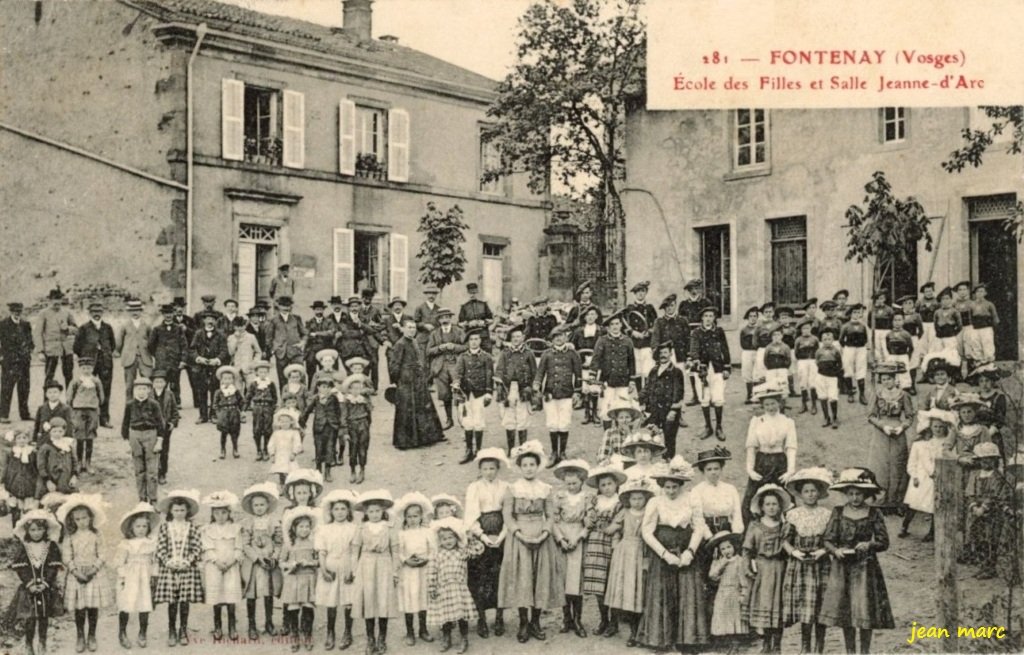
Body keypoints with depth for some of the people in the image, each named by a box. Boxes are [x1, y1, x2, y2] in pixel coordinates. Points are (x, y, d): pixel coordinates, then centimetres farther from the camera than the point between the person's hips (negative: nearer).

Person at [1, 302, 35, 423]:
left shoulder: (25, 324, 11)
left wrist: (28, 352, 3)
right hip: (9, 361, -5)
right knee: (7, 388, -6)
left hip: (24, 361, 5)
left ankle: (24, 413, 18)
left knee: (24, 388, 9)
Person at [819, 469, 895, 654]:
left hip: (865, 568, -2)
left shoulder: (874, 514, -1)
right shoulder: (838, 512, 2)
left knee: (865, 611, -3)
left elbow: (884, 542, 0)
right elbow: (828, 540, 1)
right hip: (842, 567, 2)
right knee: (844, 611, 5)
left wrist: (869, 545, -19)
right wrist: (835, 550, -19)